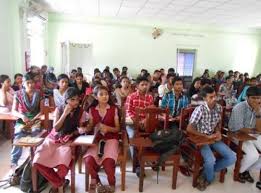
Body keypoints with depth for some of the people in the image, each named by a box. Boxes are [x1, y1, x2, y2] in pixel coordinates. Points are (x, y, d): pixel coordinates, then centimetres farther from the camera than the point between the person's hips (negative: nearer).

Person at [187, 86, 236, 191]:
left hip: (214, 138, 6)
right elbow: (189, 129, -23)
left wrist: (218, 132, -8)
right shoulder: (200, 109, -20)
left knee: (232, 157, -7)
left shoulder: (219, 108, -1)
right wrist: (207, 136, -21)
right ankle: (209, 178, 9)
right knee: (211, 160, -29)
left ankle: (204, 174, 7)